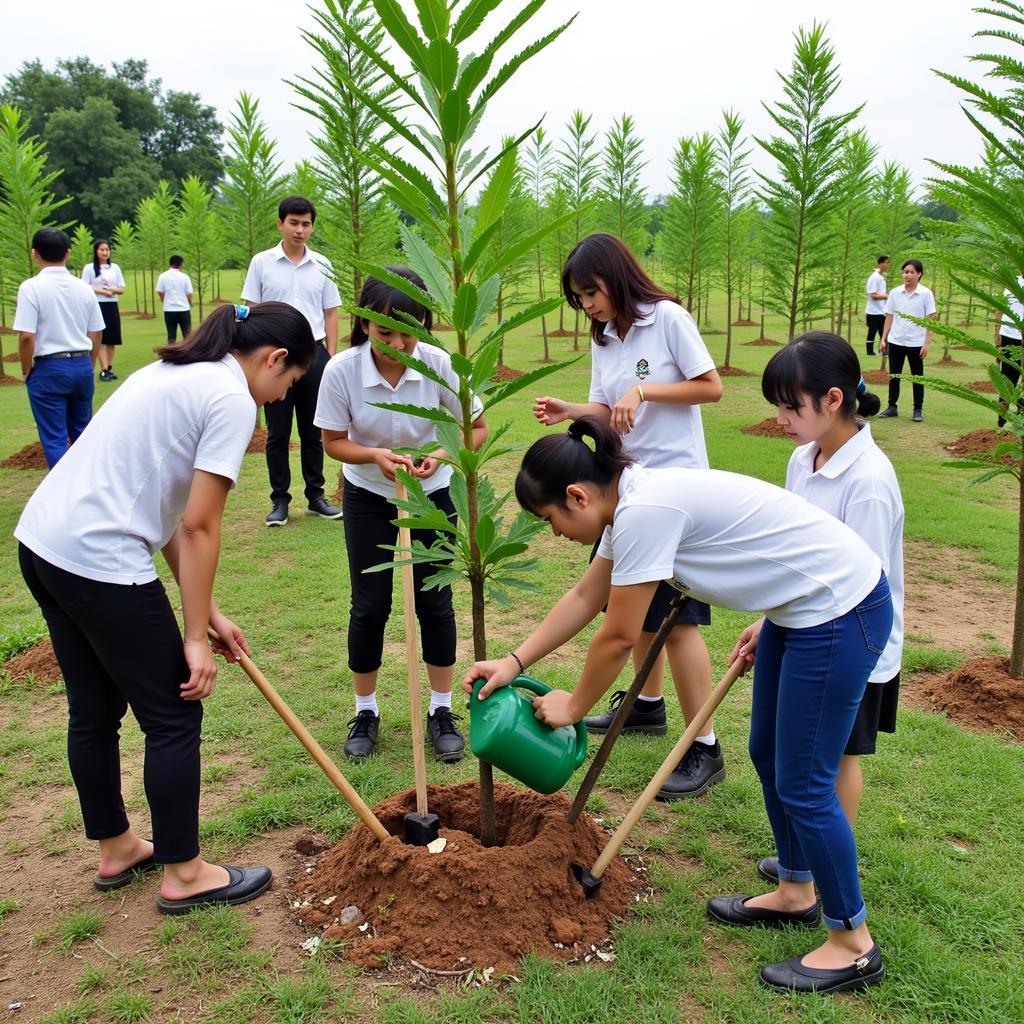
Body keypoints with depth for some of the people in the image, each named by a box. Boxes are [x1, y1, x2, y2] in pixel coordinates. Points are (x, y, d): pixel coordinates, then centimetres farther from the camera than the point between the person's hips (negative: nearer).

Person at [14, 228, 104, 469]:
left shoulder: (31, 287, -11)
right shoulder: (84, 288, 4)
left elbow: (26, 337, -16)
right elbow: (96, 334, 8)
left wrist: (26, 371, -1)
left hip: (49, 369, -5)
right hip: (82, 366, 5)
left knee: (55, 439, 2)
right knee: (82, 433, 17)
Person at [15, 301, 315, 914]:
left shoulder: (176, 372, 18)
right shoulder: (233, 400, -10)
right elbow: (199, 527, -13)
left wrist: (208, 613, 17)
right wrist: (196, 638, -5)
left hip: (42, 542, 10)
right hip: (100, 563, -10)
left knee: (94, 712, 22)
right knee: (174, 718, 6)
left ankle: (116, 850, 40)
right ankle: (184, 875, 21)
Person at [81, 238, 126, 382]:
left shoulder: (115, 267, 11)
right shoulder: (89, 268, -1)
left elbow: (122, 289, 10)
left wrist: (112, 290, -10)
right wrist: (102, 291, -15)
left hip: (112, 306, 4)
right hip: (97, 306, -4)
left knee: (112, 339, 3)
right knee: (102, 339, -7)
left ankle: (110, 369, 10)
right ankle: (104, 370, -9)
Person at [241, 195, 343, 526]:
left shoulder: (322, 265, 6)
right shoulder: (261, 263, 1)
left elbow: (330, 313, 10)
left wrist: (331, 357, 3)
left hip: (314, 353, 2)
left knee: (313, 431, 9)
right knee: (278, 433, 4)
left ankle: (316, 496, 19)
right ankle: (279, 500, 13)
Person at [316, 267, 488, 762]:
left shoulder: (440, 366, -23)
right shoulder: (341, 371, -23)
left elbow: (477, 428, -10)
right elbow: (334, 442, -9)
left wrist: (442, 453, -29)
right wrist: (376, 455, -28)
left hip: (432, 497, 0)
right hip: (368, 499, 0)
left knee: (435, 603, 4)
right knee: (369, 606, 4)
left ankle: (441, 711, 20)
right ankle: (365, 712, 22)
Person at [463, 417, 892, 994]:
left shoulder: (644, 512, -26)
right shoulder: (631, 501, 4)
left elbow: (619, 637, -17)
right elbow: (585, 598, 14)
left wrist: (573, 707, -2)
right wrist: (515, 662, 12)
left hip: (841, 611, -10)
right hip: (801, 606, 10)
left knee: (802, 783, 0)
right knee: (769, 756, 20)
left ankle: (853, 945, 18)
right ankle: (796, 893, 39)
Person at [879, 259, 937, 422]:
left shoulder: (926, 294, -5)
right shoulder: (895, 293, 2)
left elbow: (930, 320, -5)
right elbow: (889, 317, 8)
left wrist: (927, 343, -10)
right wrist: (883, 339, 3)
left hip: (916, 343, -3)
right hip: (895, 341, 3)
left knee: (917, 377, 6)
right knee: (894, 375, 8)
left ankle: (918, 409, 14)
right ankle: (892, 407, 18)